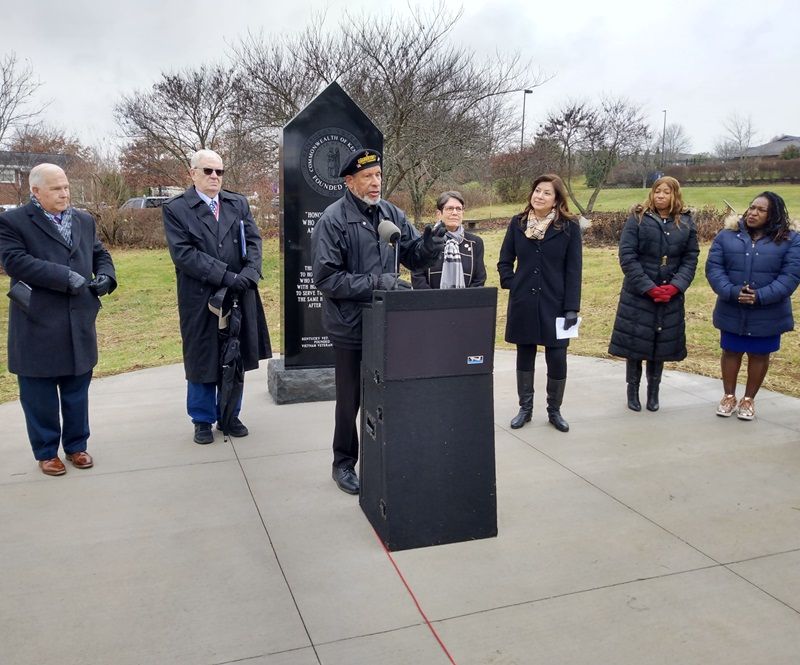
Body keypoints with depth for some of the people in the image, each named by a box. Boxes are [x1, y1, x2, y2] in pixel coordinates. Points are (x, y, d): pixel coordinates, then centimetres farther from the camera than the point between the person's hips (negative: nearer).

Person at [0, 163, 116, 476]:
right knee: (40, 394, 7)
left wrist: (106, 277, -3)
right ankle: (46, 452, 23)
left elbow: (100, 254, 19)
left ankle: (76, 446, 28)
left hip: (80, 323, 5)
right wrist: (67, 277, -22)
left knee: (77, 390, 14)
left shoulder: (84, 220, 13)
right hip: (37, 325, -4)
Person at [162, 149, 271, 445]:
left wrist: (250, 272, -16)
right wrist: (226, 276, -20)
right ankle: (203, 420, 23)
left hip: (239, 297, 4)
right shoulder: (175, 209, -4)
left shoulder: (238, 203, 9)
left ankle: (230, 416, 28)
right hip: (200, 299, -3)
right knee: (202, 361, 8)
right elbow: (183, 253, -14)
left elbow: (253, 240, 3)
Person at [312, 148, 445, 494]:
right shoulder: (333, 220, -13)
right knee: (351, 399, 9)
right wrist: (376, 282, -25)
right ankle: (344, 464, 27)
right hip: (351, 326, -5)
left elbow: (412, 257, 9)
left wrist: (427, 246, -14)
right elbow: (326, 278, -18)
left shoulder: (392, 214, 5)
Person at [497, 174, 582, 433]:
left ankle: (554, 410, 19)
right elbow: (504, 261, 11)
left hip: (555, 304, -2)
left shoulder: (569, 227, -3)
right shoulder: (518, 223, 4)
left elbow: (573, 270, -5)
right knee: (524, 355, 10)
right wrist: (512, 284, -3)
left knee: (557, 358, 0)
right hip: (523, 303, 2)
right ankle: (525, 408, 24)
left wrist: (572, 307, -9)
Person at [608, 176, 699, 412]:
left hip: (671, 296, 3)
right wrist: (649, 288, -16)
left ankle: (653, 391, 25)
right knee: (635, 342, 3)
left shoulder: (686, 223, 5)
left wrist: (675, 286, -13)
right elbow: (627, 256, -10)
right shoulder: (637, 219, -5)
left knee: (661, 344, 9)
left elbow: (691, 259, 3)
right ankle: (632, 390, 20)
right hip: (638, 294, -2)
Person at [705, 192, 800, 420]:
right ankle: (729, 396, 30)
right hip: (732, 312, 1)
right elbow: (713, 268, -5)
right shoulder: (727, 236, 0)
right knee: (731, 352, 13)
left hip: (767, 314, -1)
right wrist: (731, 292, -21)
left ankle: (749, 399, 28)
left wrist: (761, 296, -22)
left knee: (759, 355, 11)